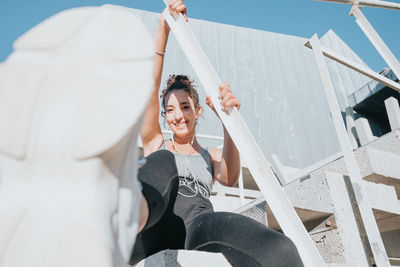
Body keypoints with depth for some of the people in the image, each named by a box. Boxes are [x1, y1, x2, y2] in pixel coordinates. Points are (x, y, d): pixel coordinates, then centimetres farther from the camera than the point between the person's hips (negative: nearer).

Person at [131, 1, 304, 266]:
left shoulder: (212, 155, 27)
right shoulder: (156, 146, 26)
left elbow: (230, 179, 0)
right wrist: (163, 29, 5)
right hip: (154, 225, 1)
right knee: (163, 162, -31)